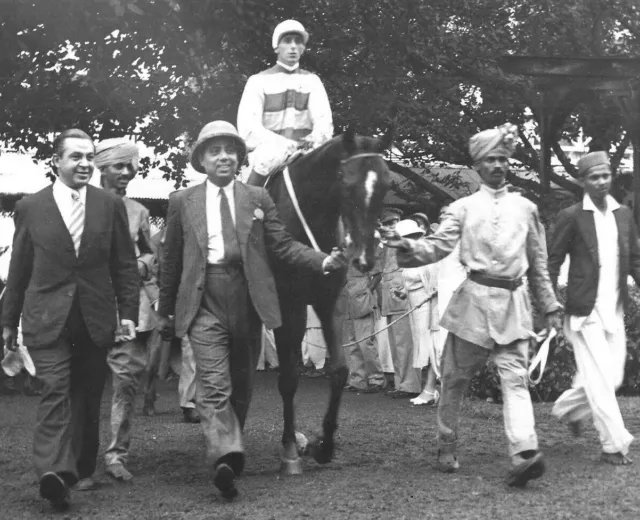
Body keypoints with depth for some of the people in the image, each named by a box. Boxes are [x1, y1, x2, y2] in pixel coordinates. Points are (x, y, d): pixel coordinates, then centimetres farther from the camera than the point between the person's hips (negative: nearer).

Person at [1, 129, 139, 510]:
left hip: (96, 318, 2)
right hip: (48, 318, -2)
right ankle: (54, 470, -22)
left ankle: (83, 469, 23)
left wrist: (128, 313, 1)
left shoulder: (111, 205, 6)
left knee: (88, 397, 10)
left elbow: (125, 265, 7)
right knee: (55, 391, -15)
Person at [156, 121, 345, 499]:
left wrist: (323, 260, -12)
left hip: (247, 299, 2)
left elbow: (283, 245, 4)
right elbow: (172, 260, 12)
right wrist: (166, 310, 13)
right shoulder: (182, 201, 9)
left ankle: (230, 449, 26)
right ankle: (226, 457, -23)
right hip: (204, 301, -2)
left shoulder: (258, 198, 10)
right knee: (214, 385, -13)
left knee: (242, 384, 10)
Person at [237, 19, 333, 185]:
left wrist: (313, 141, -22)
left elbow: (324, 121, 2)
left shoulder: (312, 81, 15)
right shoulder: (259, 81, 6)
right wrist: (287, 146, -21)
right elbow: (248, 128, -6)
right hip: (269, 151, -3)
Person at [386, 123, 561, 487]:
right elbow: (440, 244, -7)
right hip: (474, 298, 0)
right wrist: (411, 249, -27)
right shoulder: (464, 207, 8)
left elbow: (539, 263, 19)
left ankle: (526, 453, -22)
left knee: (515, 378, -10)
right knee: (456, 377, 7)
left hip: (513, 301, 0)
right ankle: (447, 446, 22)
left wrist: (550, 306, 18)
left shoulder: (526, 208, 14)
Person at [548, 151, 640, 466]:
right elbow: (552, 263, -3)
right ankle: (613, 445, 1)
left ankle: (569, 408, 36)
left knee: (612, 378, 10)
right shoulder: (571, 217, -5)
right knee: (600, 380, -6)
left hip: (614, 312, 6)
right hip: (585, 312, -6)